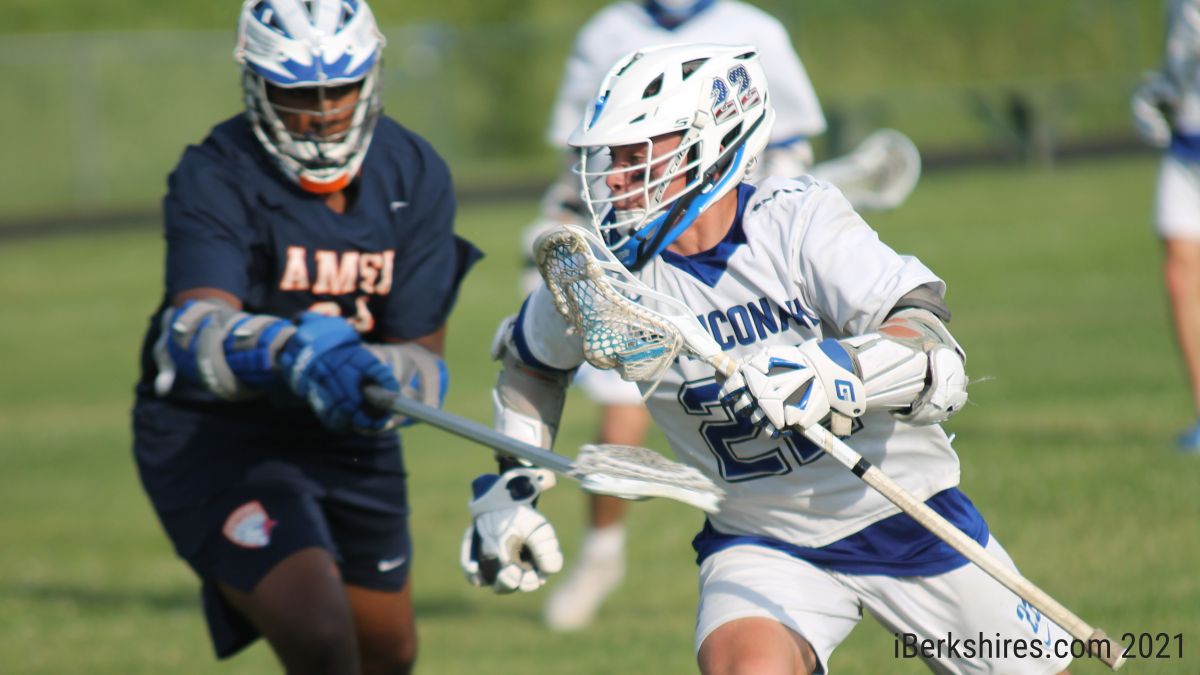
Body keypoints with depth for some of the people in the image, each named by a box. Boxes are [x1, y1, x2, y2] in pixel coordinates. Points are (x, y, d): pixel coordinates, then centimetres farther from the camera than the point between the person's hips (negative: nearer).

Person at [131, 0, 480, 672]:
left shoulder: (415, 176, -7)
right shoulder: (215, 180, -21)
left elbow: (425, 358, -11)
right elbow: (195, 331, -38)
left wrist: (367, 376, -34)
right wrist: (292, 353, -58)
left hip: (348, 442, 6)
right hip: (215, 440, -6)